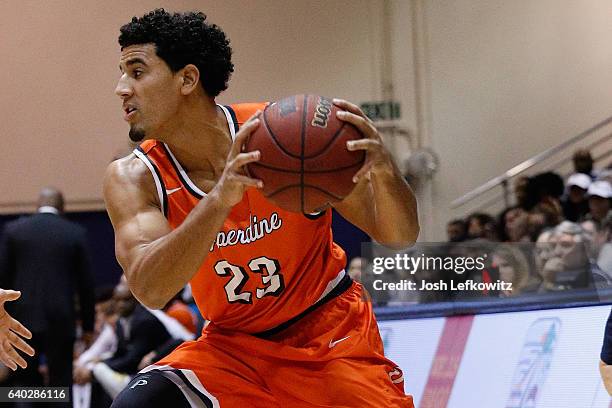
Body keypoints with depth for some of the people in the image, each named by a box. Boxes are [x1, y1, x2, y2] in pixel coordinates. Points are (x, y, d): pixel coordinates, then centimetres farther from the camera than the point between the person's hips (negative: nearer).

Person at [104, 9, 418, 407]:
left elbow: (400, 236, -15)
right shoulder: (134, 178, -15)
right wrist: (219, 199, -46)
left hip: (329, 331, -1)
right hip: (232, 342, 1)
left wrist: (383, 172, -40)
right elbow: (150, 290, -31)